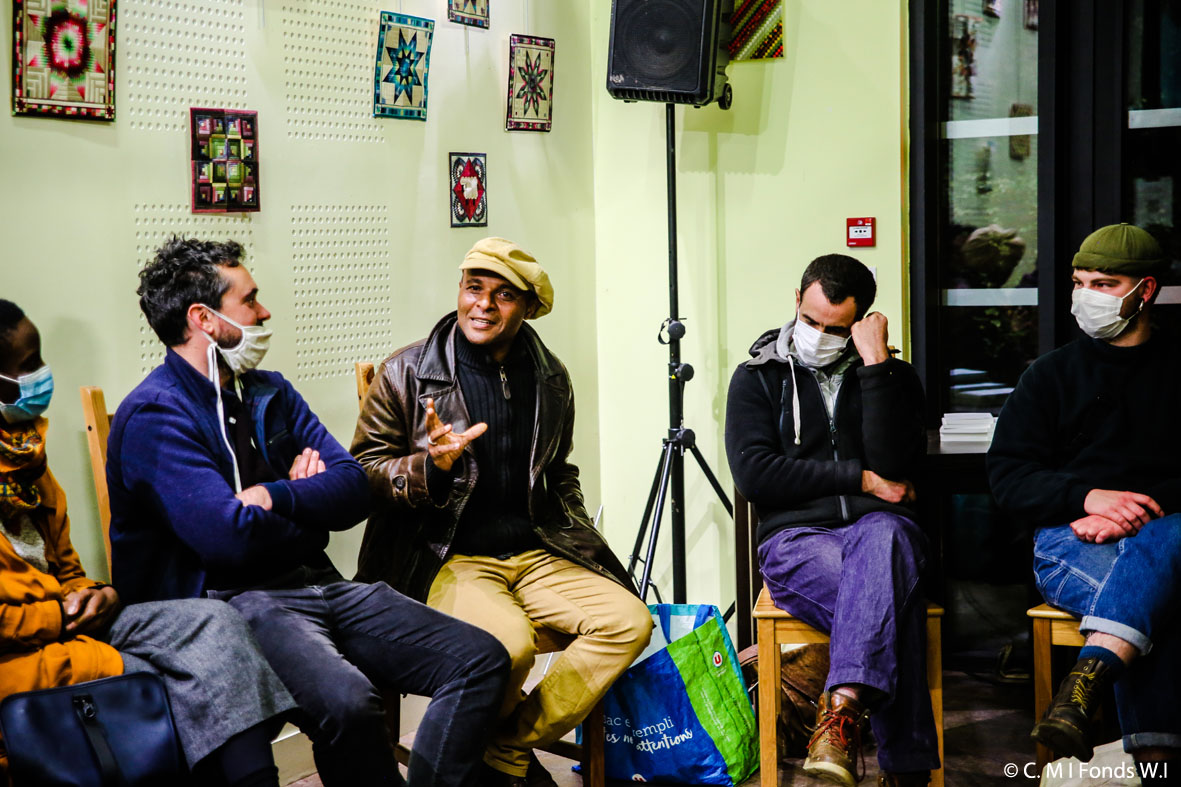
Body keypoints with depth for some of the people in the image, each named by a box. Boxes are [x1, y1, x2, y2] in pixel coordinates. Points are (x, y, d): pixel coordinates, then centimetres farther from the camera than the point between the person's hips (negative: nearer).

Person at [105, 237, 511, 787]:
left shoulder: (270, 393, 19)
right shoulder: (154, 416, -6)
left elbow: (355, 490, 9)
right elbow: (231, 537, -18)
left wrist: (277, 496, -10)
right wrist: (310, 503, 1)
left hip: (318, 584, 8)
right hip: (232, 598, -8)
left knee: (482, 659, -9)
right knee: (346, 701, -37)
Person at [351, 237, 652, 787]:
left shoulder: (550, 379, 13)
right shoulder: (406, 375, -2)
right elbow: (363, 472, -2)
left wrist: (580, 543, 13)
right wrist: (432, 466, -20)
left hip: (537, 554, 6)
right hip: (447, 558, -5)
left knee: (630, 620, -18)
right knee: (509, 640, -36)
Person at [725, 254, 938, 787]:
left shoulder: (892, 378, 17)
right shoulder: (758, 378, 15)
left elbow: (896, 465, -4)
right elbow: (754, 475, -2)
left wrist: (877, 363, -7)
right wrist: (859, 479, -3)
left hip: (877, 528, 1)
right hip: (795, 537, 0)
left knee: (884, 536, -41)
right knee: (888, 601, -36)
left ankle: (841, 714, -54)